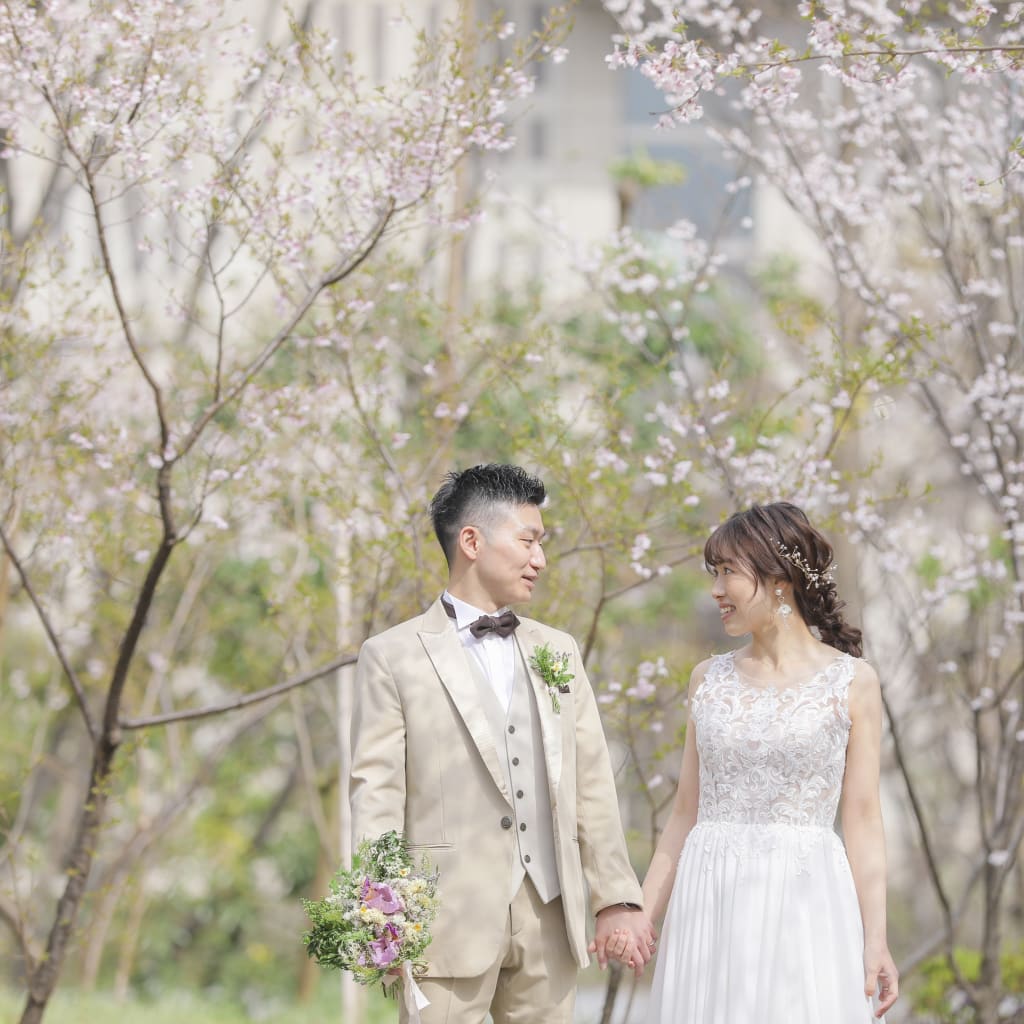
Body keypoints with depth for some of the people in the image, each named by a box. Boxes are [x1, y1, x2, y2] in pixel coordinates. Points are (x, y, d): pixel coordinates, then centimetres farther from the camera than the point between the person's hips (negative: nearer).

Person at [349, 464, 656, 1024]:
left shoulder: (558, 651, 15)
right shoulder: (392, 657, 0)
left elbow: (591, 782, 13)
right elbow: (375, 793, -6)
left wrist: (616, 898, 7)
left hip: (549, 916, 5)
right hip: (451, 917, -4)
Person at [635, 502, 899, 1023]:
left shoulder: (852, 682, 0)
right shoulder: (709, 679, 10)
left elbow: (862, 819, -1)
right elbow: (686, 811, 12)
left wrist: (876, 939, -8)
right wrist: (643, 914, 5)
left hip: (803, 902, -3)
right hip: (710, 901, 3)